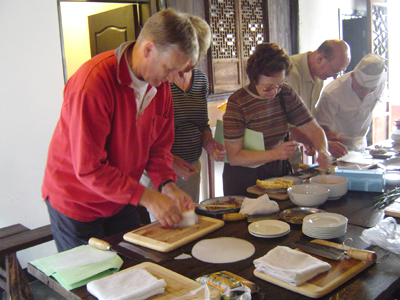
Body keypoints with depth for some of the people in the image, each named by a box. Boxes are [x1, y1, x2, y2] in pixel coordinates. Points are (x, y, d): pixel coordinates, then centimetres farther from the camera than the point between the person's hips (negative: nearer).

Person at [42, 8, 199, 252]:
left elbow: (159, 145, 2)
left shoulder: (160, 82, -6)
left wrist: (167, 185, -16)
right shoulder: (93, 81, -28)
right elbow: (88, 168, -28)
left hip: (121, 201, 6)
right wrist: (146, 197, -28)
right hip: (76, 202, -6)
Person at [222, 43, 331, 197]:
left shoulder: (286, 94, 0)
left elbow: (313, 129, 5)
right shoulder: (237, 103, -15)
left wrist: (322, 150, -16)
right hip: (244, 177, -4)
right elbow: (234, 157, -17)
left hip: (278, 171, 4)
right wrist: (275, 153, -26)